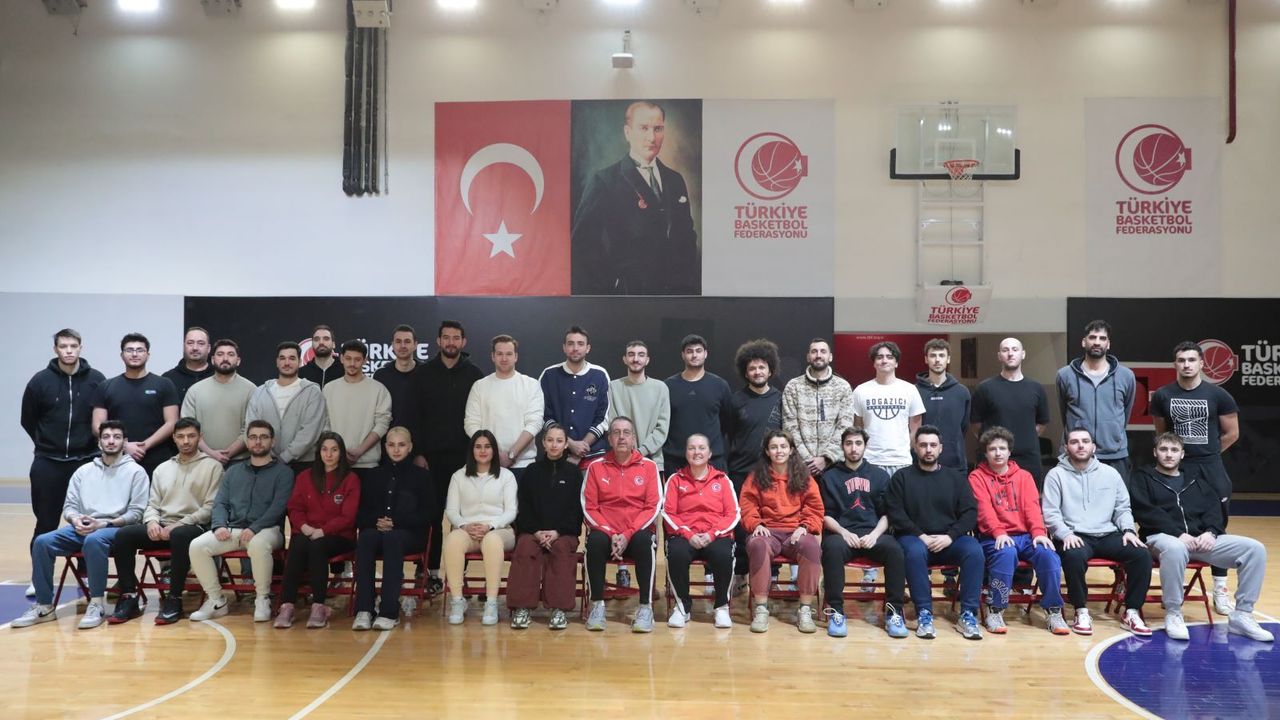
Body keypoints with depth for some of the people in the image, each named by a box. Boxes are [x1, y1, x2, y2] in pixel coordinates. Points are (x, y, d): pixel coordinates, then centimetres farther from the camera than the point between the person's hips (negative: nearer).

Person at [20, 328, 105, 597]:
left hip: (87, 463, 0)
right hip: (48, 464, 0)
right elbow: (28, 420, 8)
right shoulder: (40, 381, -2)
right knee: (46, 523, 5)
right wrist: (46, 445, 10)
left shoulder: (96, 380, -3)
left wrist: (93, 445, 4)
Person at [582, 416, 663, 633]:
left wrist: (628, 534, -13)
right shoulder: (596, 467, 8)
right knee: (596, 541, -32)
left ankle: (646, 607, -24)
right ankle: (597, 606, -19)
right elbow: (589, 507, 3)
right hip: (605, 531, 1)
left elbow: (653, 507, -1)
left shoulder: (648, 466, 6)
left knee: (645, 542, -34)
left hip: (637, 532, 0)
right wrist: (610, 533, -12)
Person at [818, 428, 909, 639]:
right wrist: (844, 532, -12)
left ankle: (894, 611, -21)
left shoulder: (880, 475, 16)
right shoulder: (830, 476, 13)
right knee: (832, 547, -36)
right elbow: (825, 515, 7)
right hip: (841, 533, -1)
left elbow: (887, 513, 10)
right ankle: (836, 611, -27)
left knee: (895, 549, -32)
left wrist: (875, 534, -9)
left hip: (873, 533, 1)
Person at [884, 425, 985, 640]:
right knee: (915, 552, -36)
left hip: (949, 540, 2)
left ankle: (967, 614, -22)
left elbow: (970, 513, 6)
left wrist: (950, 536, -10)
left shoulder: (956, 477, 15)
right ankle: (924, 614, -28)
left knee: (974, 550, -28)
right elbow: (895, 513, -2)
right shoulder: (902, 477, 8)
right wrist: (920, 536, -14)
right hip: (915, 538, -2)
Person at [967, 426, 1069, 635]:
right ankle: (995, 611, -23)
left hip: (1025, 535, 3)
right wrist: (999, 532, -24)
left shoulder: (1023, 476, 17)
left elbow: (1032, 506, 3)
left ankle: (1053, 611, -12)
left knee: (1048, 554, -26)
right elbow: (984, 508, -7)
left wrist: (1039, 532, -15)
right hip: (994, 538, -3)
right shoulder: (977, 477, 7)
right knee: (1006, 553, -36)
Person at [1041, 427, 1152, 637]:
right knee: (1074, 556, -37)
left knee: (1142, 554, -20)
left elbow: (1123, 508, 17)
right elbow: (1050, 513, -2)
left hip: (1108, 535, 4)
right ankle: (1081, 612, -17)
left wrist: (1128, 529, -2)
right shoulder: (1056, 475, 4)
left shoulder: (1110, 473, 16)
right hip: (1075, 537, -4)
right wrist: (1066, 534, -17)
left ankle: (1132, 612, -6)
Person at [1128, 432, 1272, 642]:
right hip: (1163, 537, -5)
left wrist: (1211, 532, -9)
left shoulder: (1196, 474, 23)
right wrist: (1179, 533, -17)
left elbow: (1214, 506, 12)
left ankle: (1242, 614, -7)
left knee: (1255, 548, -15)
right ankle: (1173, 614, -24)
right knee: (1175, 549, -41)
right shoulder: (1142, 477, 10)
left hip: (1202, 539, 5)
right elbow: (1145, 512, -5)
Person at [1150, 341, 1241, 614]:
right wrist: (1178, 450, 12)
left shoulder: (1218, 395, -2)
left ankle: (1220, 590, 12)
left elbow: (1232, 433, 6)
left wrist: (1207, 452, 9)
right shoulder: (1162, 396, 1)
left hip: (1211, 469, -1)